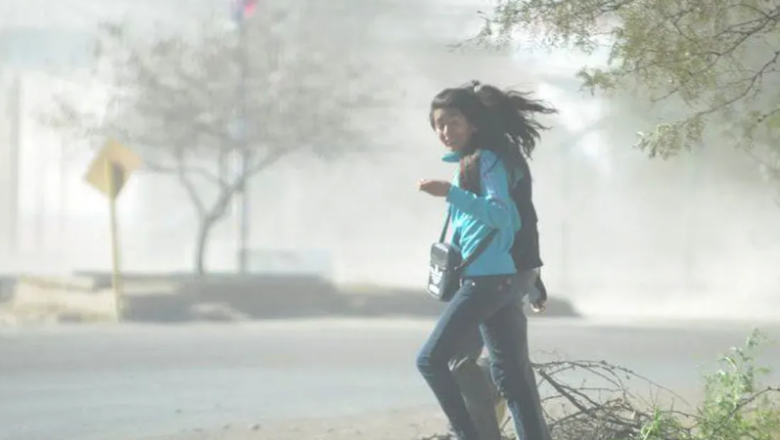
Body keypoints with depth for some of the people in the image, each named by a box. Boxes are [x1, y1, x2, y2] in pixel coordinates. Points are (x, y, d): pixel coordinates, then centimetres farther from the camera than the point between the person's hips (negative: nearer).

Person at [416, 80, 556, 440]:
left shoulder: (488, 160, -12)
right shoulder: (470, 162, 17)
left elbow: (499, 214, -25)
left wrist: (449, 192, -32)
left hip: (488, 278, -10)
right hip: (495, 278, 10)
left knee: (431, 360, -7)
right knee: (508, 373, 8)